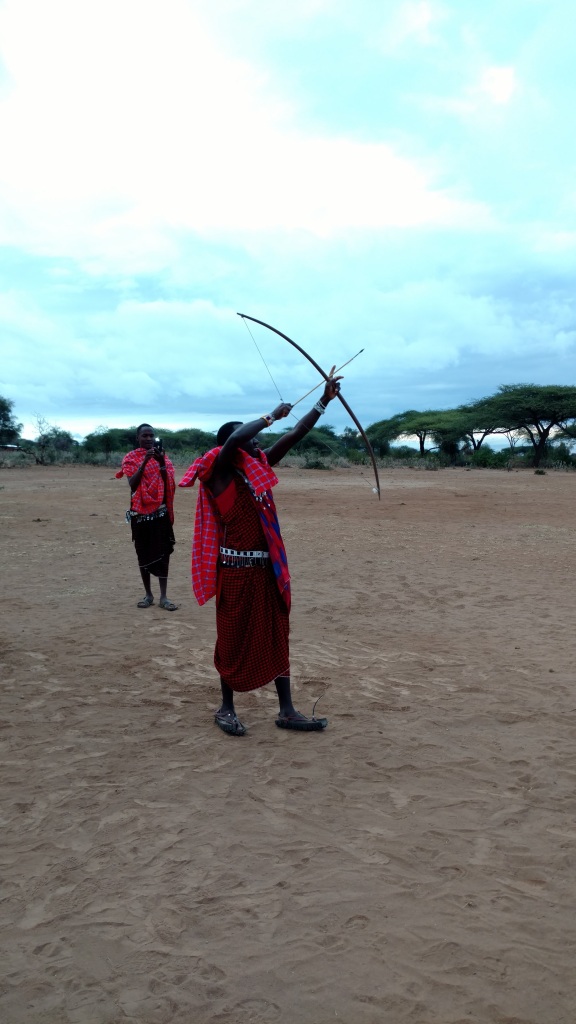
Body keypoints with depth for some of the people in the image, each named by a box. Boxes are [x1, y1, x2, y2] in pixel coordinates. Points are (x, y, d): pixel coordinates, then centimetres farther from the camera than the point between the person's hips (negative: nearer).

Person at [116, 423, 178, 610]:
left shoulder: (162, 457, 7)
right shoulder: (130, 458, 1)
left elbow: (168, 483, -3)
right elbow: (132, 484, -13)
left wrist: (161, 462, -16)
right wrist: (145, 461, -21)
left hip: (160, 512, 1)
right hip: (140, 512, -1)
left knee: (163, 553, -4)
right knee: (143, 554, 5)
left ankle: (163, 597, -2)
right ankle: (148, 594, 15)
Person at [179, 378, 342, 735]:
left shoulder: (259, 467, 11)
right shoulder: (221, 471, -8)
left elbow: (296, 435, 12)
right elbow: (234, 438, -28)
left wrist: (324, 400, 10)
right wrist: (272, 415, -16)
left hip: (269, 566, 7)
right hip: (237, 568, -7)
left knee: (277, 636, 9)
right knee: (235, 638, 3)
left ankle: (287, 711, 15)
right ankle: (226, 709, 19)